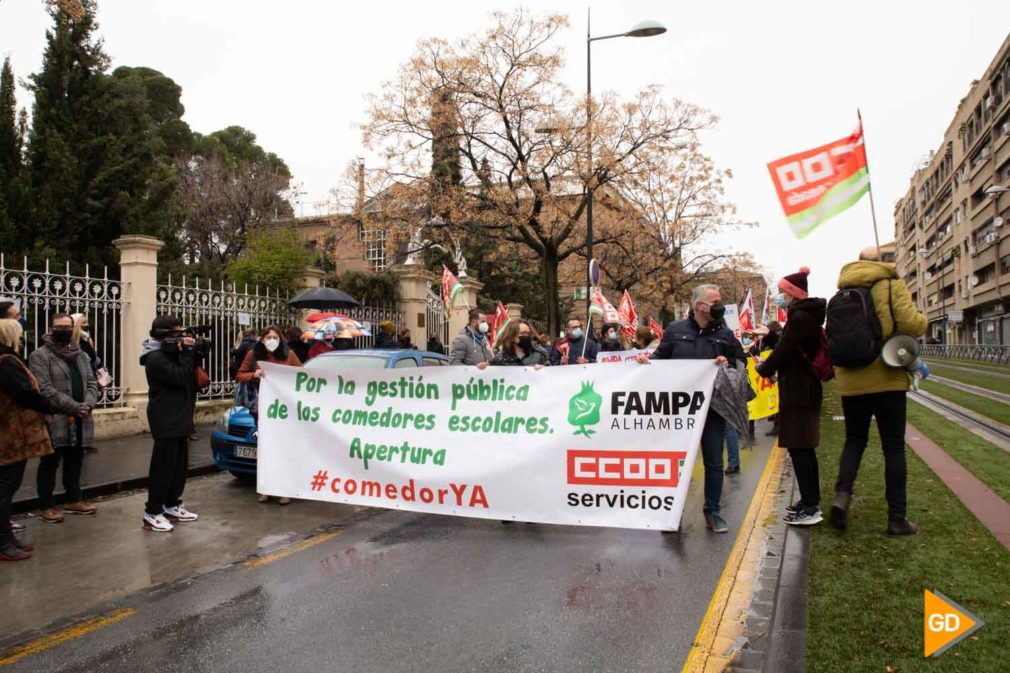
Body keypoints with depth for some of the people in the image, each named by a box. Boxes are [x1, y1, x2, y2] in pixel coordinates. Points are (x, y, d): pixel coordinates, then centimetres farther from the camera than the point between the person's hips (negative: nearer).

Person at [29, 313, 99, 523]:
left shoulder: (81, 355, 16)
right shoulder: (40, 356, -7)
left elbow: (91, 382, 12)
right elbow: (45, 389, -15)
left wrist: (88, 404, -9)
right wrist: (75, 407, -18)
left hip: (79, 419, 6)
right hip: (55, 419, -6)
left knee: (75, 462, 16)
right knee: (50, 463, 3)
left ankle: (74, 500, 28)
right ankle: (46, 505, 14)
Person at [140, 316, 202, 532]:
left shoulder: (170, 354, 16)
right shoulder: (156, 358, -15)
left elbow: (191, 372, 16)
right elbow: (180, 378, -24)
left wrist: (192, 353, 0)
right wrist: (187, 353, -17)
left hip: (178, 418, 10)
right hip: (166, 420, -10)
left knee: (179, 465, 14)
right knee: (163, 466, -6)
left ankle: (172, 505, 24)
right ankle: (152, 513, 0)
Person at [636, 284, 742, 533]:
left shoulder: (724, 334, 6)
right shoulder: (675, 330, 3)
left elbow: (741, 362, 10)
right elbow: (661, 357, 9)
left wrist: (728, 363, -11)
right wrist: (646, 359, -11)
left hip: (712, 408, 1)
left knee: (714, 463, 7)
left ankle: (713, 512, 23)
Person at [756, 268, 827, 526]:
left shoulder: (800, 318, -16)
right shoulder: (807, 315, 15)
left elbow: (783, 352, -15)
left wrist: (763, 369, 0)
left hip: (798, 391, -10)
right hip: (806, 388, 10)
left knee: (798, 447, -7)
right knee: (804, 447, 15)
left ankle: (810, 507, -3)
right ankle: (811, 501, 23)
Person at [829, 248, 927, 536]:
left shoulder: (842, 292, 9)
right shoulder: (892, 286, -4)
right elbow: (911, 324, -15)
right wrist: (923, 321, 5)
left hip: (851, 382, 4)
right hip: (887, 379, -4)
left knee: (854, 440, 16)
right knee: (893, 447, 5)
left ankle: (842, 494, -5)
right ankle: (897, 518, 11)